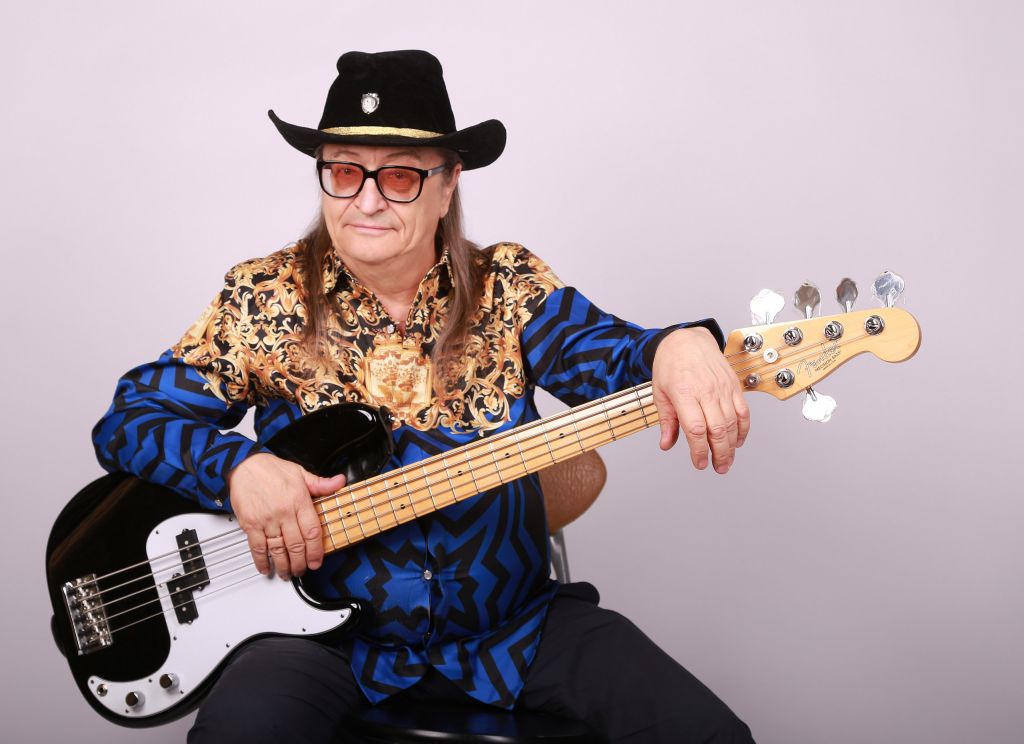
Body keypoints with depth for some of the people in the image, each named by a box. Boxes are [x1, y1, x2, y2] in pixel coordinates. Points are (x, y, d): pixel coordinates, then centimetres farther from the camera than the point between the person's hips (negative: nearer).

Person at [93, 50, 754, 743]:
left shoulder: (509, 286, 0)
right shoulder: (264, 299, -2)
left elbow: (607, 354, -14)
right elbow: (130, 418, -1)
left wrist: (678, 345, -38)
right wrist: (237, 468, -20)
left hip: (511, 620, 2)